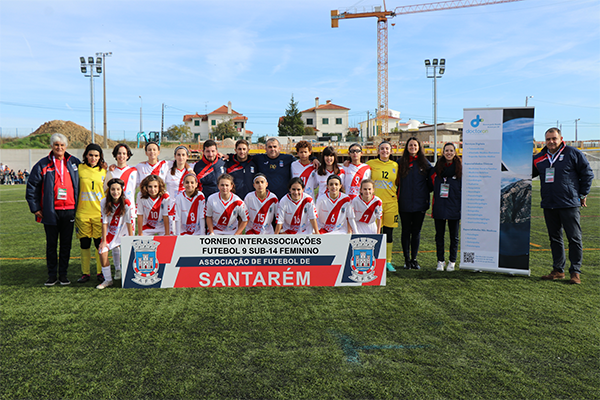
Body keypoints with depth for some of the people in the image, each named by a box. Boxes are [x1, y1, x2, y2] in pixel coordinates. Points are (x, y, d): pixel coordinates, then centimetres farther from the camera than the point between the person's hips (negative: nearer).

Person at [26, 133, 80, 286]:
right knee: (51, 244, 6)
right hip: (50, 212, -1)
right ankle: (52, 274, 15)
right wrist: (35, 208, 0)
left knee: (66, 243, 7)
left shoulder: (74, 163, 7)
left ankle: (63, 274, 17)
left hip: (69, 211, 1)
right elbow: (31, 187, 5)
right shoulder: (43, 165, 2)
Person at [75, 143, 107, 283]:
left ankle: (100, 272, 15)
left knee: (100, 243, 2)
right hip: (82, 213, 0)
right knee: (84, 243, 6)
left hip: (99, 213, 0)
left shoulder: (104, 171, 6)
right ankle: (85, 273, 17)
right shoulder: (79, 169, 3)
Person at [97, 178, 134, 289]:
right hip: (110, 230, 0)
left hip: (122, 231, 0)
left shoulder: (127, 204, -20)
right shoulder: (104, 202, -15)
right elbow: (104, 222, -11)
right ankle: (108, 280, 3)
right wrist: (104, 240, -11)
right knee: (102, 251, -13)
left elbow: (129, 223, -14)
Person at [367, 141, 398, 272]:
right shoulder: (371, 164, 2)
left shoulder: (395, 166, 8)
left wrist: (397, 196, 12)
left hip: (391, 202, 2)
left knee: (389, 233, 5)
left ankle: (388, 261, 16)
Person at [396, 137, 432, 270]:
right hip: (405, 204, -1)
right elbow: (397, 181, 9)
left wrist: (426, 193, 3)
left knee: (416, 232, 6)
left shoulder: (425, 163, 6)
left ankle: (414, 259, 15)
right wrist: (400, 195, 0)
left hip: (420, 203, 1)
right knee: (406, 231, 5)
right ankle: (407, 259, 13)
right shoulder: (401, 163, 4)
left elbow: (431, 181, 12)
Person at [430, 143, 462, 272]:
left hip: (454, 208, -1)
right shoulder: (437, 168, 6)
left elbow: (463, 189, 3)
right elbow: (432, 185, 13)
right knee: (439, 235, 7)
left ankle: (452, 261, 17)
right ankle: (440, 261, 16)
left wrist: (462, 209, -3)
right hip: (439, 207, 1)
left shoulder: (460, 168, 2)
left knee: (454, 236, 7)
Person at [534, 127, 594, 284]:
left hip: (569, 205, -4)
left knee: (574, 238, 0)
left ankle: (575, 271, 7)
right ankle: (558, 270, 18)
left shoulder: (573, 154, -1)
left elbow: (587, 174, 3)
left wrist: (582, 195, 2)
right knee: (554, 238, 10)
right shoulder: (539, 158, 10)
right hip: (548, 205, 5)